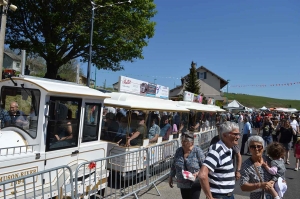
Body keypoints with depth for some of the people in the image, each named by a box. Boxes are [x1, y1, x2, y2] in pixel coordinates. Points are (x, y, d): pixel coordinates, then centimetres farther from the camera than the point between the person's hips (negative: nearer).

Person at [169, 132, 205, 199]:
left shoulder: (198, 151, -14)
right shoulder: (178, 151, 0)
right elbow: (174, 166, 11)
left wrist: (196, 174, -26)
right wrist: (171, 177, 13)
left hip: (194, 185, -5)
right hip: (182, 184, 5)